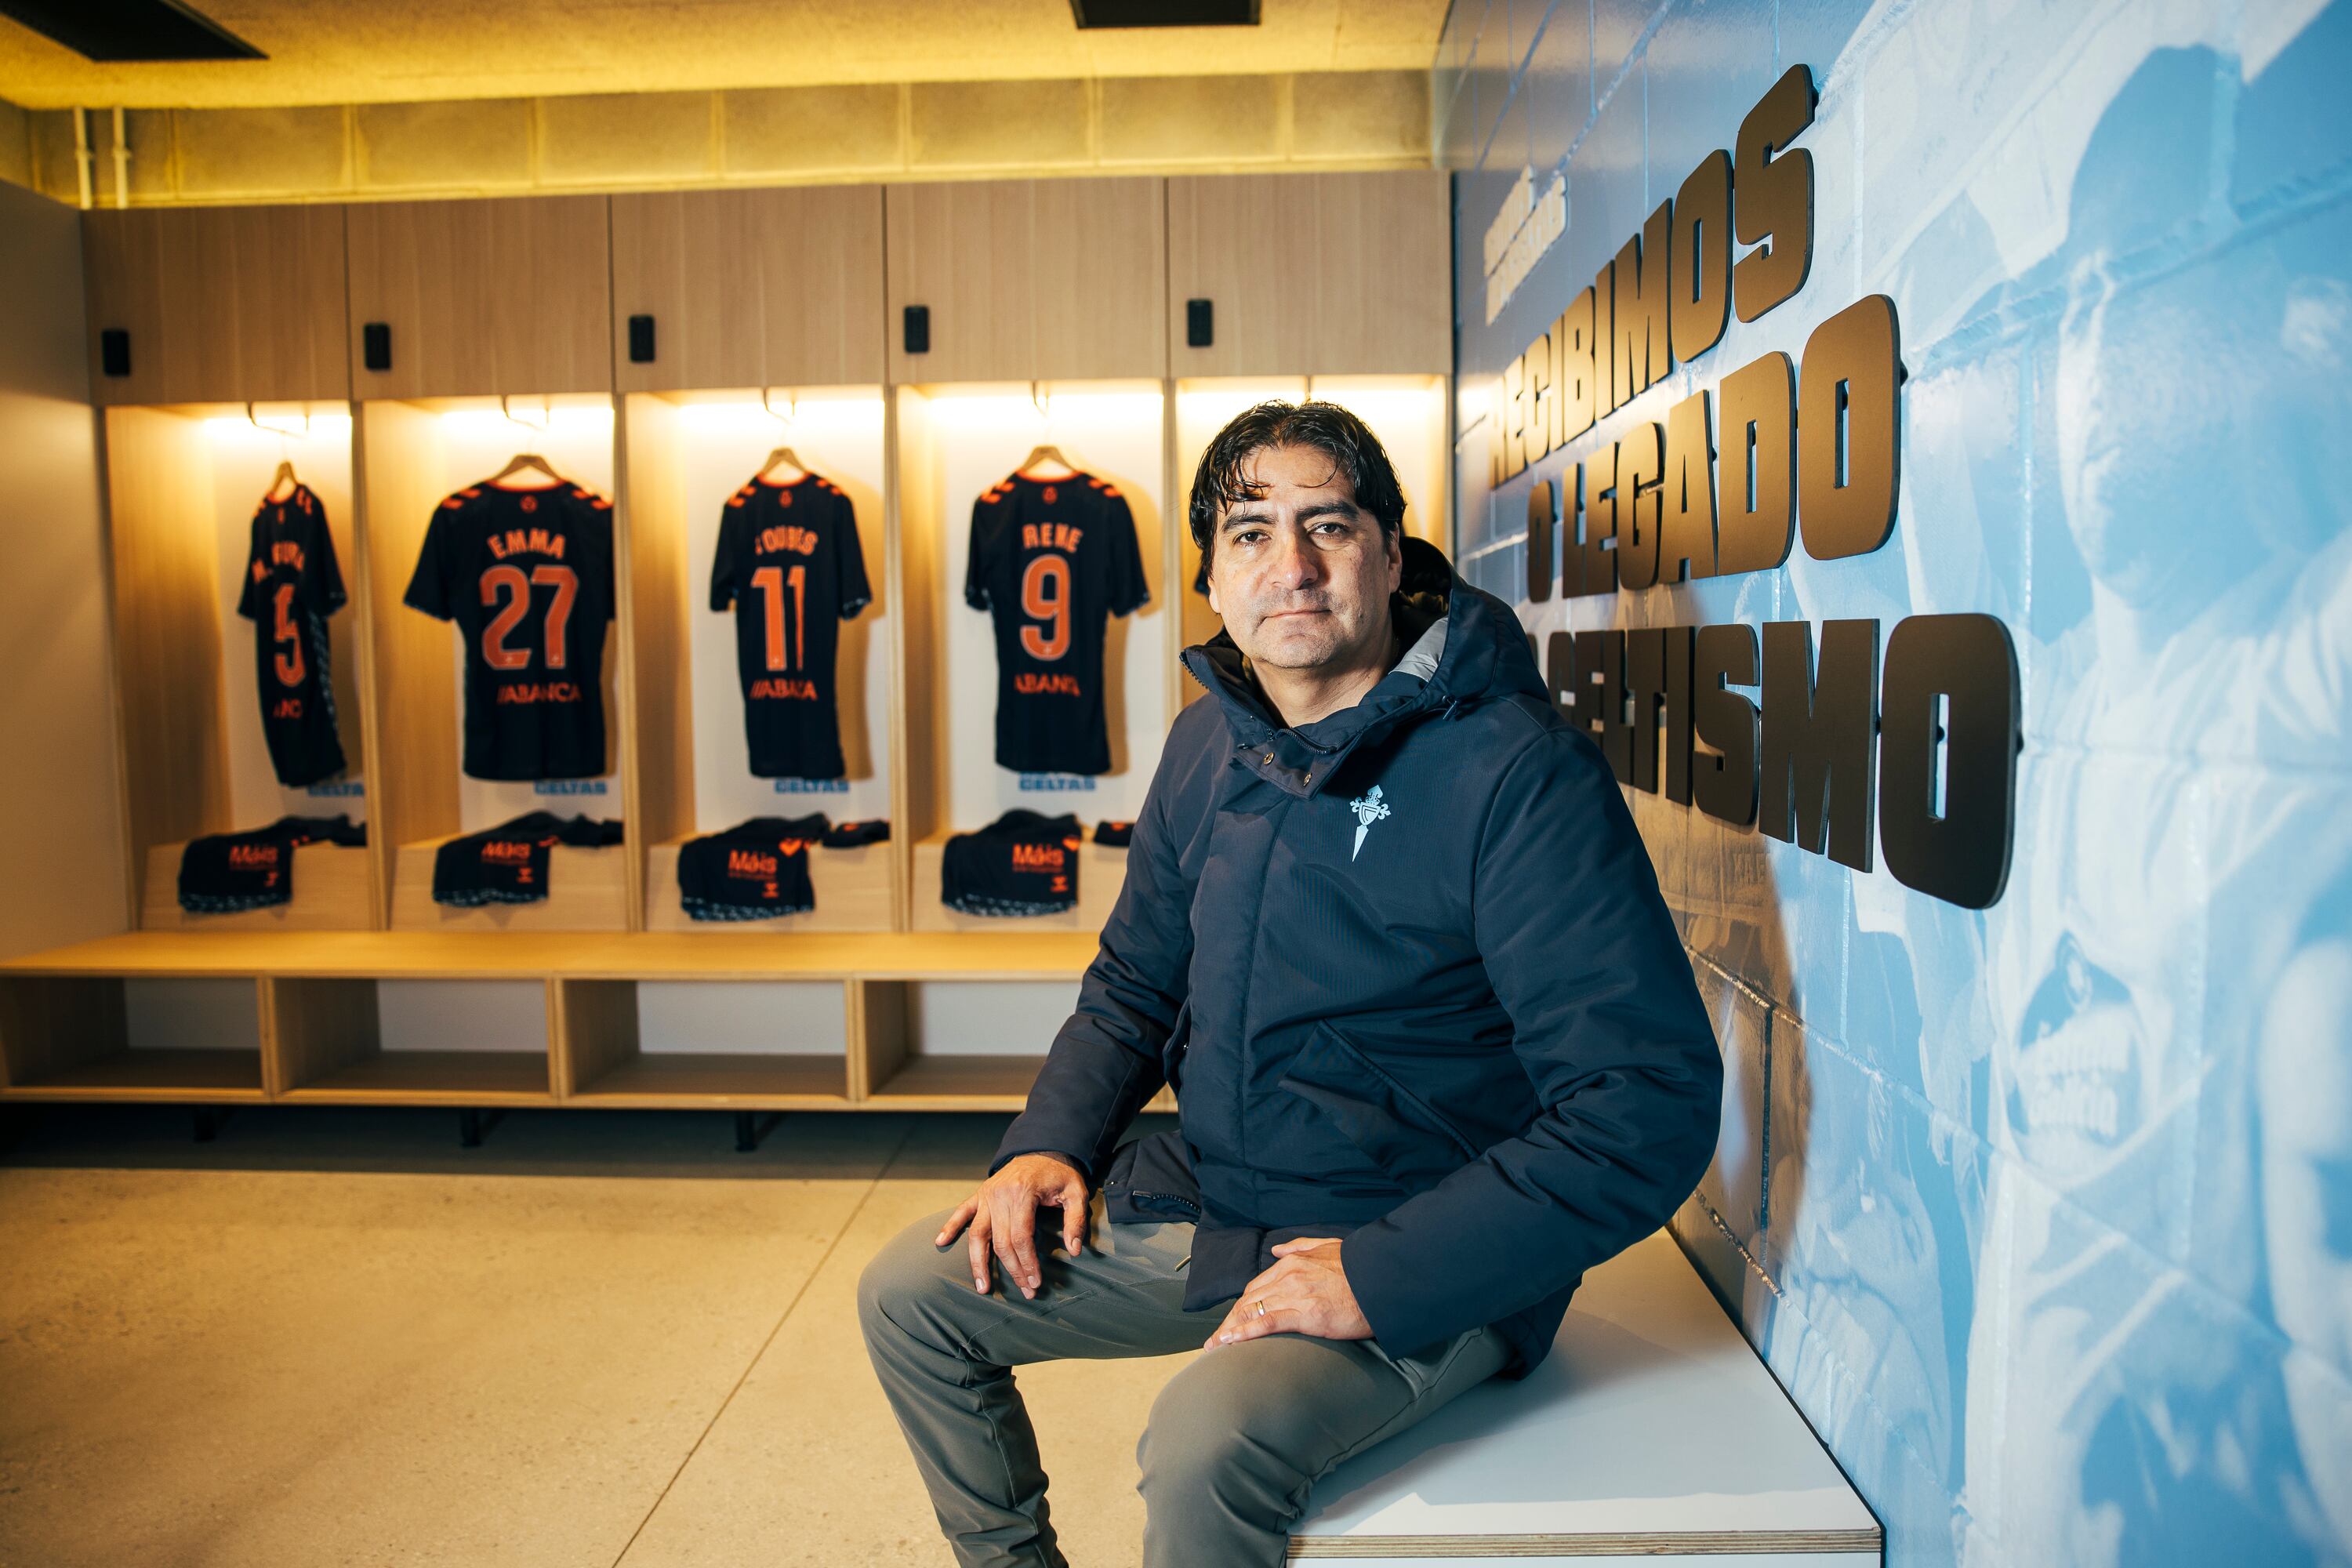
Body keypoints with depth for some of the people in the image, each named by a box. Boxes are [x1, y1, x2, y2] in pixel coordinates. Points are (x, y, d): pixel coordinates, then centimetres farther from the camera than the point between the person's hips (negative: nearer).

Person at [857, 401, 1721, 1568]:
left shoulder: (1517, 773, -20)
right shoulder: (1207, 748, 3)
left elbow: (1651, 1107, -24)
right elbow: (1134, 987, 15)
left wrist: (1384, 1278, -26)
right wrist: (1050, 1140, -2)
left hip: (1417, 1257, -6)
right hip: (1206, 1199, 7)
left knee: (1205, 1448, -32)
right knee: (908, 1295, 6)